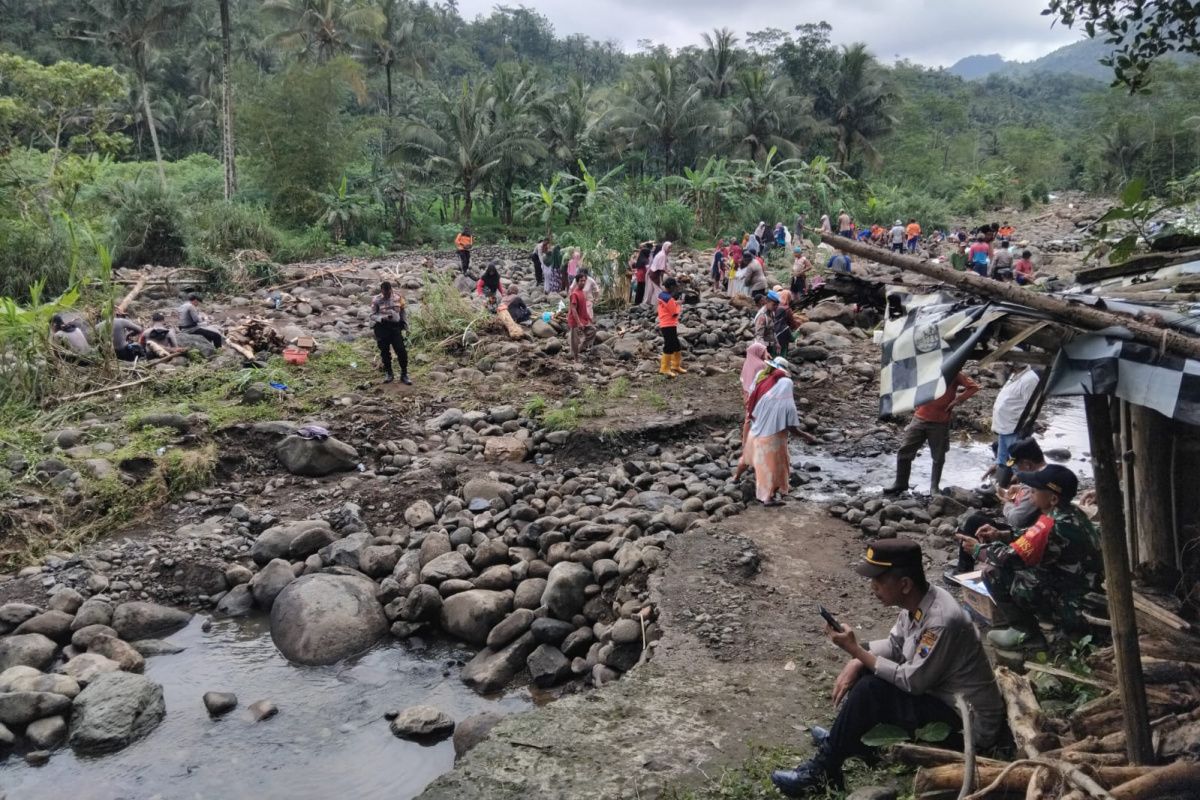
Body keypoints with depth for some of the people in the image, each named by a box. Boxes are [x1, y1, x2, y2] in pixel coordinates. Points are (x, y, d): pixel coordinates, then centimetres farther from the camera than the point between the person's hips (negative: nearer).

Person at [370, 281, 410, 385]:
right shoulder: (376, 300, -4)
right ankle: (388, 374, 24)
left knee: (402, 351, -5)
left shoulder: (397, 298, 3)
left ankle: (404, 374, 7)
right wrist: (383, 318, -22)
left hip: (395, 327, 1)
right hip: (382, 328, -1)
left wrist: (405, 324, 7)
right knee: (385, 352, 7)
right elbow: (372, 316, -5)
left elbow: (403, 313, 13)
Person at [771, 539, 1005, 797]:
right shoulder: (917, 601, -4)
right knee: (863, 672, 7)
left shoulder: (941, 621, -31)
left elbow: (912, 681, -25)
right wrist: (857, 660, -10)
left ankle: (822, 773, -8)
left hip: (969, 725, -9)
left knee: (871, 690, -21)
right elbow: (893, 645, 9)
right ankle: (845, 740, 21)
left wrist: (855, 650, -21)